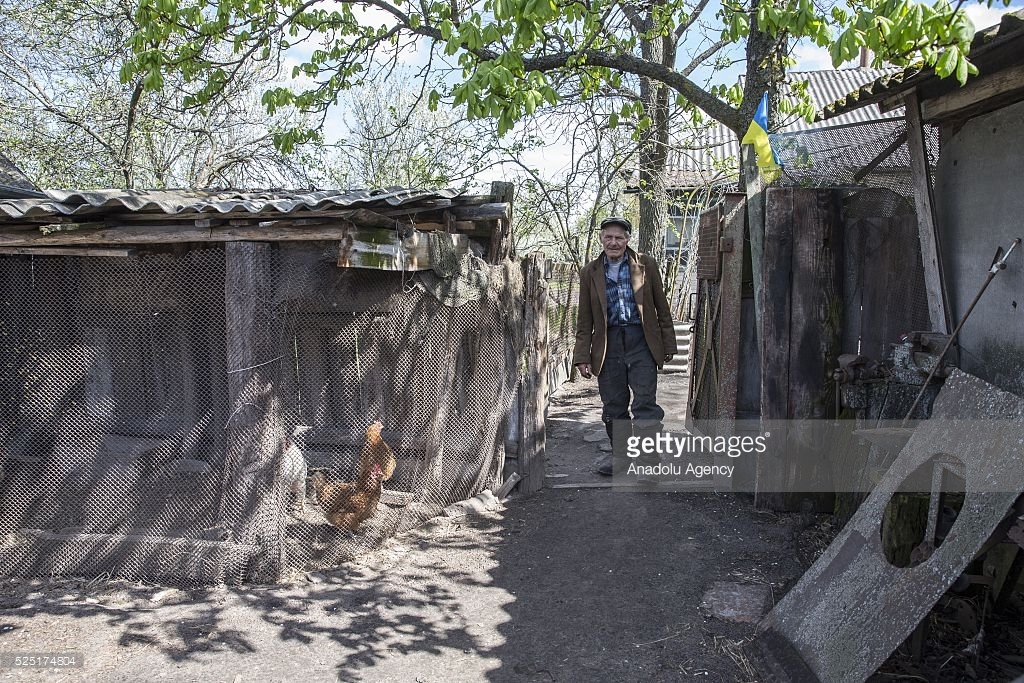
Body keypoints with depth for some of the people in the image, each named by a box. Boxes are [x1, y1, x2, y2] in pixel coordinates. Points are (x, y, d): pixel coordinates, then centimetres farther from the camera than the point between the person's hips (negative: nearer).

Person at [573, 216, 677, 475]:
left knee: (645, 403, -7)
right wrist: (582, 355, 4)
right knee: (613, 406, 8)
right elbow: (585, 318, 9)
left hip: (641, 341, -2)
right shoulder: (590, 272, 9)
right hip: (608, 344, 2)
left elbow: (661, 307, 8)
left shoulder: (646, 265, 5)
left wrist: (668, 345, 6)